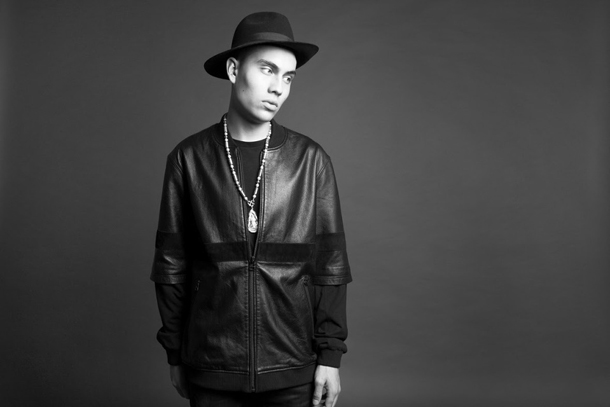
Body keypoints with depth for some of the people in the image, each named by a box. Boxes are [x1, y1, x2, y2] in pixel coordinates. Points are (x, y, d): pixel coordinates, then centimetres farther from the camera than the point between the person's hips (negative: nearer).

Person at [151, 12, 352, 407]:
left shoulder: (310, 160, -2)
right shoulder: (188, 158, -1)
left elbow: (330, 264, -1)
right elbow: (172, 263, 3)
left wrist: (330, 356, -3)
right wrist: (175, 353, 5)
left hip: (292, 372, 0)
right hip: (211, 372, 0)